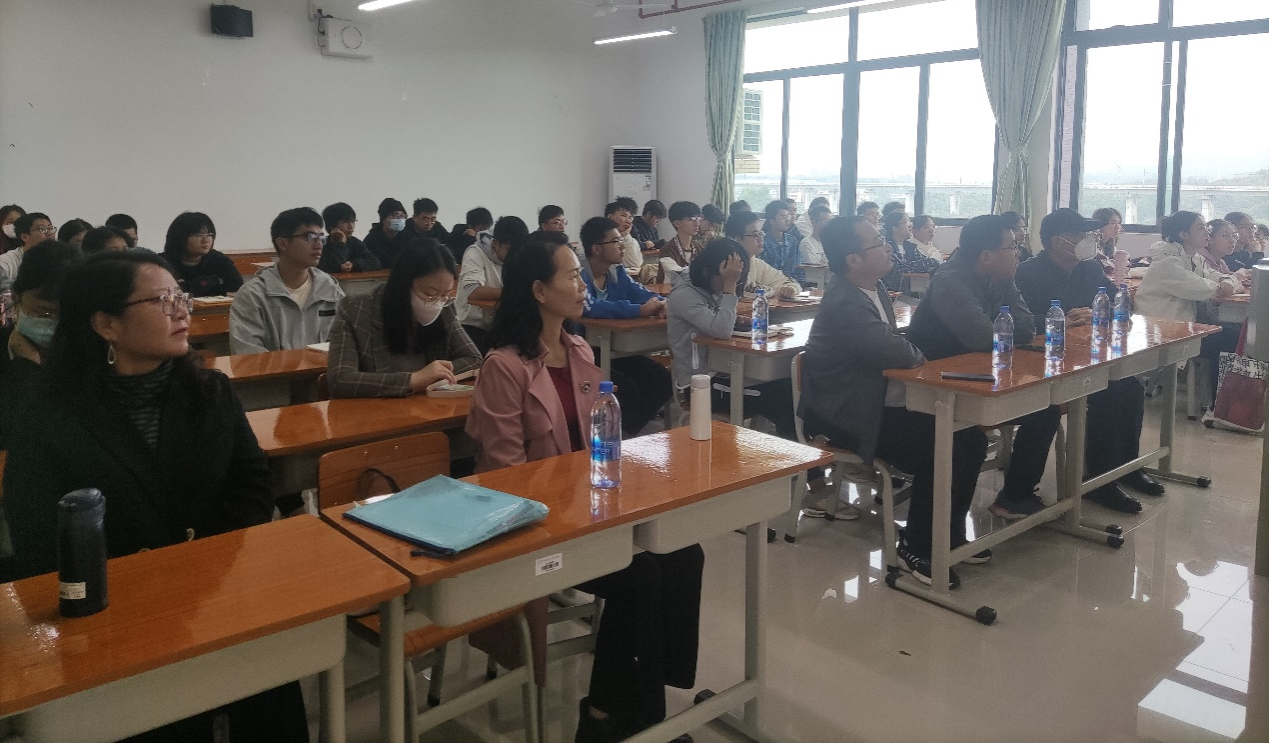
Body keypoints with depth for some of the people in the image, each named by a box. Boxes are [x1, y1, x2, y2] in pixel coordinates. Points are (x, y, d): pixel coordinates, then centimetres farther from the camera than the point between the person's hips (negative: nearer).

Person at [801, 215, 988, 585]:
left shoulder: (875, 289, 8)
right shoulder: (843, 305, -24)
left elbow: (893, 347, 13)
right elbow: (901, 354, -29)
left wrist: (908, 353, -9)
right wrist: (919, 354, -7)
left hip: (882, 404, 10)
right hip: (848, 416, -9)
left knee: (969, 439, 1)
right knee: (938, 451, -21)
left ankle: (950, 534, 17)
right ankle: (915, 547, -1)